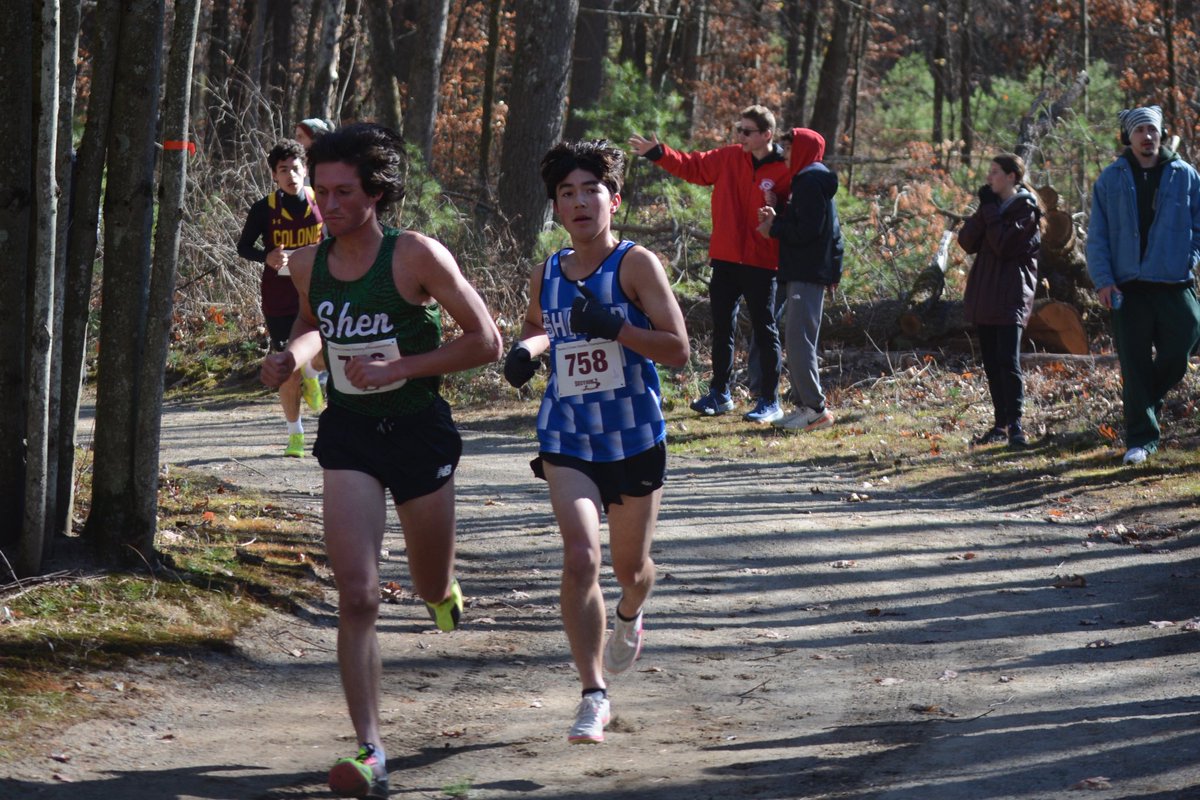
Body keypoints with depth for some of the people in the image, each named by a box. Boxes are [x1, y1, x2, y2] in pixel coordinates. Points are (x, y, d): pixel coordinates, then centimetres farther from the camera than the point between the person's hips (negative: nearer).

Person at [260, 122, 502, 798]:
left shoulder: (416, 256, -15)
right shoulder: (309, 263, -2)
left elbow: (487, 343, -12)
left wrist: (396, 369, -19)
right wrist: (292, 356, -2)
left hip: (420, 431, -2)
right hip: (349, 437, 2)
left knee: (433, 587, 16)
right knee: (357, 597, -12)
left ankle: (443, 586, 57)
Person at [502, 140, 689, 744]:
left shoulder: (635, 265, -10)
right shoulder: (547, 275, 3)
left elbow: (677, 349, -14)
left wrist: (614, 327, -28)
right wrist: (525, 350, 3)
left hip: (635, 439, -2)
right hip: (568, 440, 2)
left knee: (630, 566, 15)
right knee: (579, 558, -18)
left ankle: (629, 617, 54)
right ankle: (594, 695, -13)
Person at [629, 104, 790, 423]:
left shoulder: (784, 171, -11)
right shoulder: (728, 158, 4)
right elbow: (692, 166, 9)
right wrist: (658, 153, 1)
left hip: (760, 264, -6)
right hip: (725, 259, 6)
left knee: (764, 331, 2)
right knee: (721, 327, 13)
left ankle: (770, 401, 10)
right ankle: (719, 393, 25)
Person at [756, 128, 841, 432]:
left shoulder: (810, 182, -12)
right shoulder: (812, 180, 20)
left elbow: (807, 230, -20)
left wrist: (774, 228, -8)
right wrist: (777, 220, 6)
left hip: (807, 275, -11)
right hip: (806, 273, 11)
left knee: (799, 341, -12)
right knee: (797, 342, 12)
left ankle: (815, 408, -12)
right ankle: (805, 405, 13)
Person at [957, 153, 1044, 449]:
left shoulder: (1026, 210, -6)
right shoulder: (992, 205, 15)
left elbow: (1004, 245, -19)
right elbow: (967, 242, 4)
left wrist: (990, 210, -11)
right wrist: (984, 211, -9)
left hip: (1010, 298, -8)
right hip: (984, 297, 8)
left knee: (1008, 362, -14)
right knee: (991, 363, 9)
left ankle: (1015, 425, -14)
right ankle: (1001, 424, 14)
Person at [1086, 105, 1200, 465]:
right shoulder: (1111, 179, 6)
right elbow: (1097, 236, 6)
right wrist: (1103, 280, -5)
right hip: (1129, 287, -1)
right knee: (1135, 367, -2)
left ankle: (1150, 402, 28)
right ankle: (1141, 438, 3)